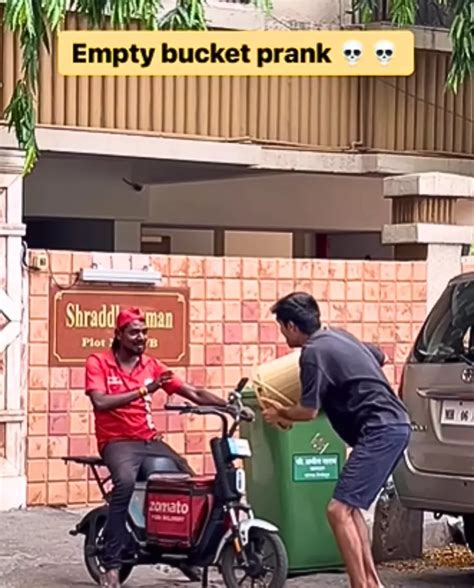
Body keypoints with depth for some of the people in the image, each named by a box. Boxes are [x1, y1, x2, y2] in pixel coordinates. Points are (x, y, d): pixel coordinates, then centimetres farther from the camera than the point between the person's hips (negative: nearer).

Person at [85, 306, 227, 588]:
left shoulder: (152, 365, 9)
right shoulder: (98, 362, -2)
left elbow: (194, 393, 5)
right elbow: (100, 402, -18)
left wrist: (229, 405, -9)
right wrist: (144, 390, -23)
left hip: (151, 440, 5)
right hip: (117, 441, -5)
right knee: (126, 482, -35)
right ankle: (111, 565, -31)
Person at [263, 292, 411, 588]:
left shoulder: (314, 352, -10)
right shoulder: (338, 336, 17)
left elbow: (309, 411, -10)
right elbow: (379, 356, 34)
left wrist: (280, 414, 9)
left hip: (380, 431, -10)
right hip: (396, 426, 10)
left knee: (339, 510, -11)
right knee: (350, 507, 18)